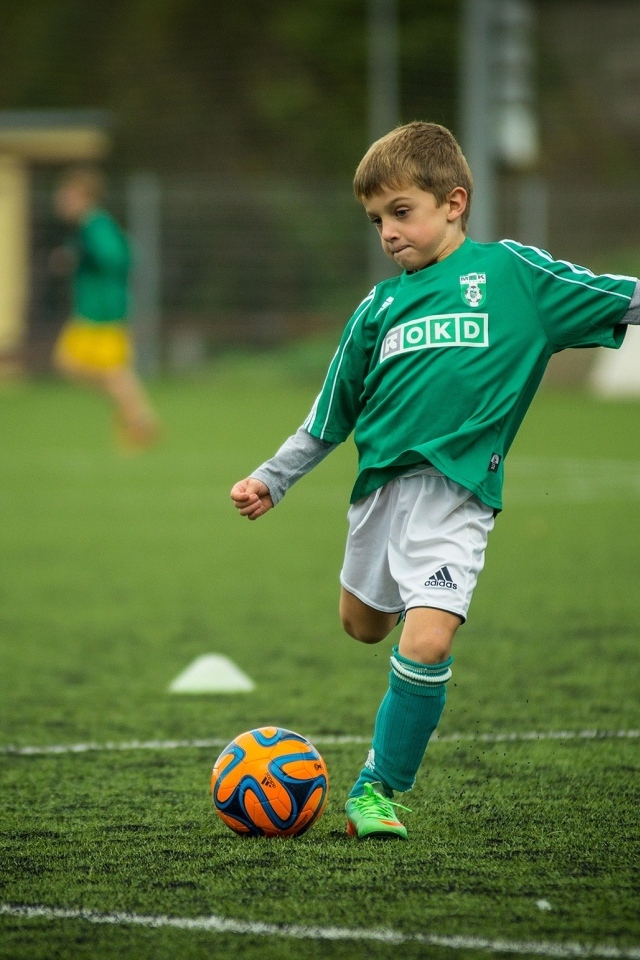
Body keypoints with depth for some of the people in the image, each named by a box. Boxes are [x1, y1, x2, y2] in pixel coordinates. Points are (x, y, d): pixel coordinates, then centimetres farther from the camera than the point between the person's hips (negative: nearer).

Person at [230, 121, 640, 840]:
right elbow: (330, 416, 19)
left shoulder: (511, 272, 0)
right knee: (364, 625, 20)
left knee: (427, 642, -19)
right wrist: (271, 480, 17)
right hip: (382, 480, 5)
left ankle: (379, 788, -2)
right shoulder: (378, 306, 10)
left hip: (457, 489, -5)